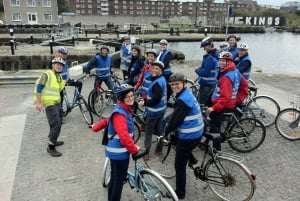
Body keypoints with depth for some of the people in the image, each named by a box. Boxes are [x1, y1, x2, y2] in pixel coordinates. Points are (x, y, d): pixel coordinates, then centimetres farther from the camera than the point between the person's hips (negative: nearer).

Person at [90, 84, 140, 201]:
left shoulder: (124, 110, 8)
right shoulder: (119, 113, -24)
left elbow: (107, 120, 23)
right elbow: (124, 136, -33)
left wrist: (95, 127, 36)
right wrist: (134, 150, -20)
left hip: (116, 151, 10)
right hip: (119, 152, -10)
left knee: (114, 178, 23)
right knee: (119, 180, 4)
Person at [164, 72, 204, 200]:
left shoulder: (182, 100, -24)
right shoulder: (187, 94, 8)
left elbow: (175, 119, -20)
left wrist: (166, 131, -3)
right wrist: (169, 127, 18)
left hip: (189, 136, -10)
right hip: (197, 131, 10)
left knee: (179, 165, 4)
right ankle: (191, 159, 46)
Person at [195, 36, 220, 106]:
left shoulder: (210, 57, -22)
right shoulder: (216, 55, 9)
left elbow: (205, 72, -24)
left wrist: (197, 70, -7)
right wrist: (200, 68, 10)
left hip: (206, 84, -10)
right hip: (213, 83, 10)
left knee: (202, 103, -3)